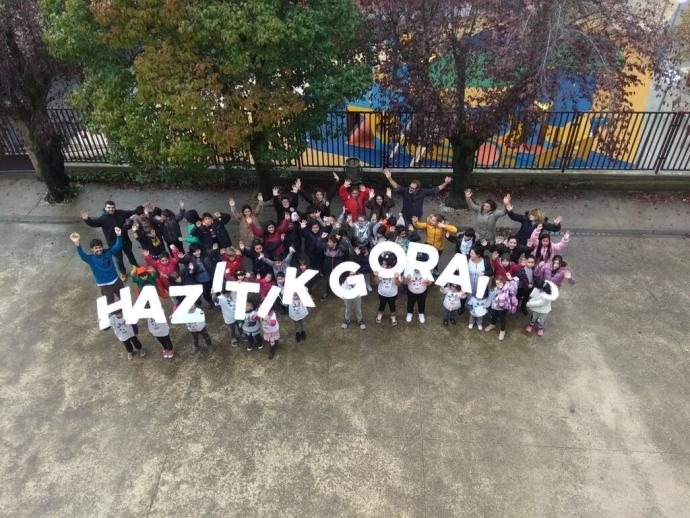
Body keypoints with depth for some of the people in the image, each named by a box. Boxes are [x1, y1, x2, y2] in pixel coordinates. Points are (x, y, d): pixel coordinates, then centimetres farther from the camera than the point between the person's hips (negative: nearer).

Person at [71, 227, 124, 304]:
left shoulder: (108, 252, -4)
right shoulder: (91, 259, -13)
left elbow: (117, 246, -13)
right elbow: (82, 255, -32)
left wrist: (119, 235, -33)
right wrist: (77, 244, -52)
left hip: (116, 281, 3)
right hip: (104, 285, -3)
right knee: (111, 304, 6)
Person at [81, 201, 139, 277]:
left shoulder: (121, 213, -9)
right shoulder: (103, 218, -20)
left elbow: (131, 213, 4)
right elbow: (93, 222, -35)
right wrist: (87, 219, -56)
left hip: (125, 240, 3)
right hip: (113, 243, -3)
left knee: (129, 254, 25)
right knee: (118, 258, 14)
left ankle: (136, 267, 49)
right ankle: (123, 273, 37)